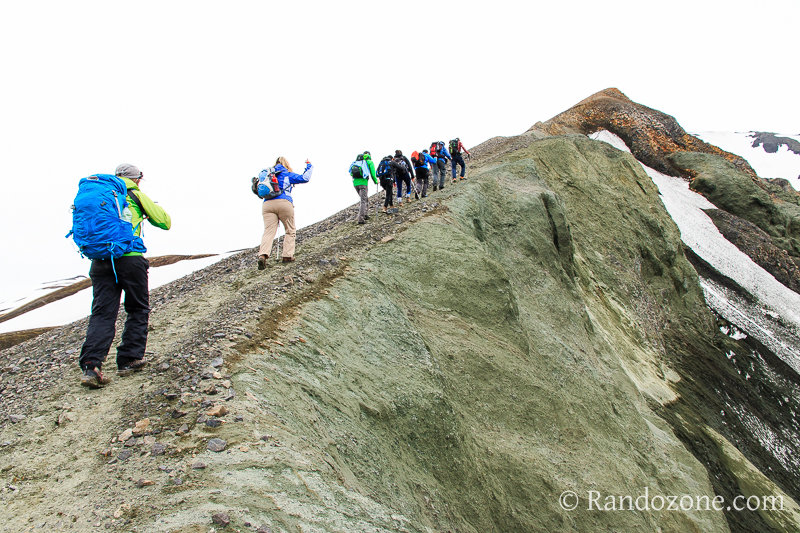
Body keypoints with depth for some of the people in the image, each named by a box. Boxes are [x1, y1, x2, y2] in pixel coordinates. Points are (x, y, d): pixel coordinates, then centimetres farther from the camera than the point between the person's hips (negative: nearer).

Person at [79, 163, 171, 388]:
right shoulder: (137, 195, 7)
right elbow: (164, 221, 9)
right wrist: (147, 214, 28)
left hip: (100, 261, 4)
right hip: (130, 258, -4)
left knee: (102, 313, 2)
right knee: (138, 310, 11)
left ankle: (90, 366, -10)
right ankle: (129, 360, 12)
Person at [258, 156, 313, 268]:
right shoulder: (287, 175, 9)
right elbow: (304, 178, 4)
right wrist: (309, 167, 21)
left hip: (267, 204, 4)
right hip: (284, 203, -4)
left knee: (268, 232, -4)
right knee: (290, 231, 12)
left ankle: (263, 255, -25)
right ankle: (287, 256, 5)